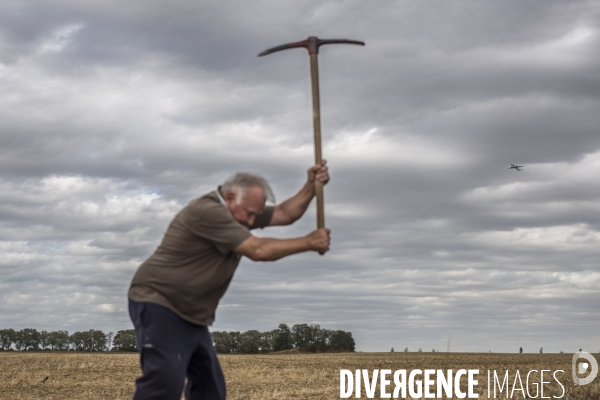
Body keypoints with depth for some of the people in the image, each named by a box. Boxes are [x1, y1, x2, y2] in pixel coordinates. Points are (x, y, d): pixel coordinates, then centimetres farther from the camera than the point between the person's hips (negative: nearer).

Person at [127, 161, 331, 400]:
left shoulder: (239, 212, 10)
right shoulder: (209, 212, -22)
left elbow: (285, 213, 10)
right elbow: (258, 250, -23)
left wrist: (311, 186, -6)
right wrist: (309, 243, -15)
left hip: (190, 316, 11)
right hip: (158, 305, -11)